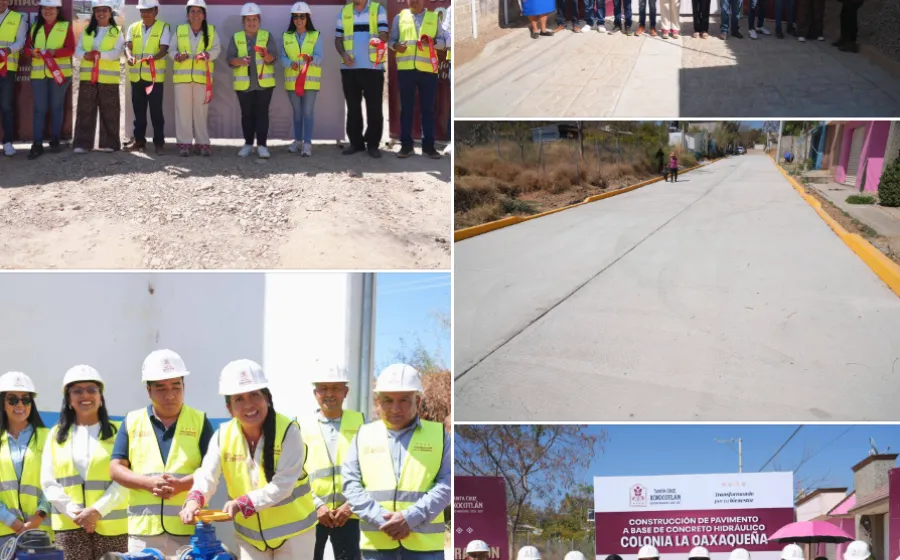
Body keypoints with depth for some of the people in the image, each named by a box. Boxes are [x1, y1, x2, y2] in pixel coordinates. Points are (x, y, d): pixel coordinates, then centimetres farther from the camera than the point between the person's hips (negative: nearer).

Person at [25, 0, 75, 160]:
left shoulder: (65, 26, 2)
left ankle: (55, 141, 16)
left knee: (56, 107, 6)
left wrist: (54, 52, -21)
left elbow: (71, 49, -5)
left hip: (59, 73, -2)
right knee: (39, 108, -2)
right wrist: (33, 52, -13)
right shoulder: (35, 27, 13)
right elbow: (27, 46, 10)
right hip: (38, 73, 2)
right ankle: (37, 144, -3)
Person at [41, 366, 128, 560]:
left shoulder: (118, 433, 8)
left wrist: (98, 510, -15)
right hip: (69, 525, 2)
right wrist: (74, 512, -8)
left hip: (111, 526, -1)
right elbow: (48, 482, 7)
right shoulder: (56, 435, 14)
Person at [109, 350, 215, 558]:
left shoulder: (199, 421, 7)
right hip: (143, 528, 1)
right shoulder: (132, 422, 10)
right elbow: (116, 469, 6)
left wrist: (181, 484, -17)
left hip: (188, 528, -1)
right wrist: (149, 483, -12)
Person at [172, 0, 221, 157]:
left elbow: (217, 49, -1)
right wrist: (177, 55, -16)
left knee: (201, 110, 2)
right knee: (183, 109, -2)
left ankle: (202, 143, 8)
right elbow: (172, 49, 6)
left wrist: (207, 54, -21)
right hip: (182, 75, 0)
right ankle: (184, 143, 0)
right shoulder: (179, 30, 9)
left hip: (202, 76, 0)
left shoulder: (212, 31, 8)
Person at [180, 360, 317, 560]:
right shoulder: (223, 435, -6)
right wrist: (195, 500, -40)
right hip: (249, 533, 4)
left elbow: (282, 485, -25)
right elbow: (207, 475, -18)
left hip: (291, 529, -4)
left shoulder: (288, 431, -19)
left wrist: (242, 504, -35)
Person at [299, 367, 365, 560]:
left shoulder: (359, 423, 4)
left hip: (348, 514, 0)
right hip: (311, 514, 0)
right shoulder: (303, 427, 3)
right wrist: (317, 505, -10)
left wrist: (352, 504, -9)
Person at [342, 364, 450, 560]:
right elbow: (350, 484, 3)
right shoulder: (364, 435, 11)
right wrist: (382, 519, -12)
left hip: (424, 543, -2)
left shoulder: (438, 434, 7)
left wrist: (411, 518, -16)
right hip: (377, 543, 2)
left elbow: (446, 484, -4)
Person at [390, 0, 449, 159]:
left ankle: (428, 145, 8)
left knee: (428, 108, 3)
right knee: (406, 107, 3)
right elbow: (392, 39, 11)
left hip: (428, 69, 0)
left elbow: (444, 41, 9)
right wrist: (395, 45, -12)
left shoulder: (434, 17, 12)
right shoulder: (400, 16, 11)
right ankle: (406, 145, 8)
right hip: (406, 68, 0)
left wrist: (433, 41, -12)